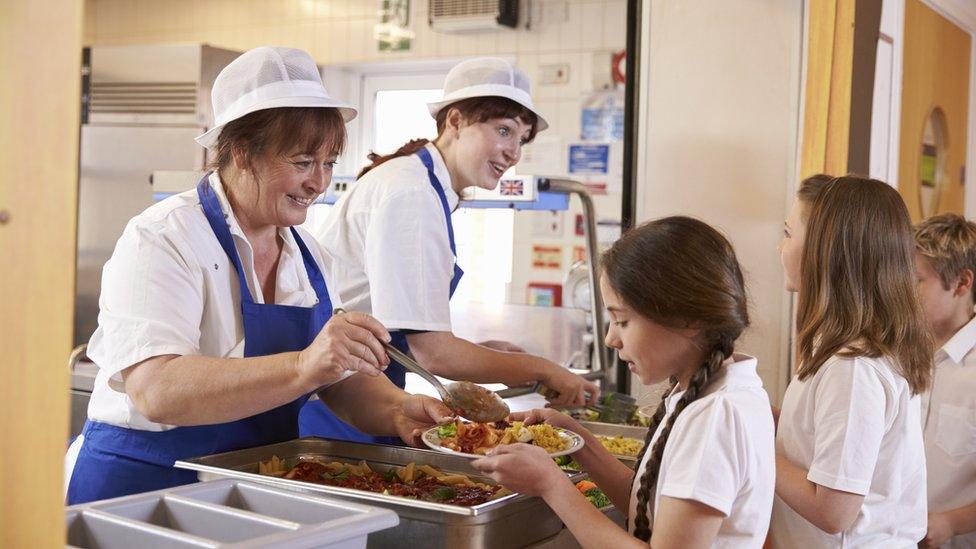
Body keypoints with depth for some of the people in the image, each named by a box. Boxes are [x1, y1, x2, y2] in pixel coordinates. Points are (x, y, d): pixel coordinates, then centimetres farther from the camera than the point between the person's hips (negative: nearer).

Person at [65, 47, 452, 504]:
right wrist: (304, 368, -36)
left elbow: (345, 379, 11)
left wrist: (397, 412, -10)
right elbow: (155, 392, -26)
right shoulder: (162, 240, -13)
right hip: (144, 485, -5)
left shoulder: (305, 252, 10)